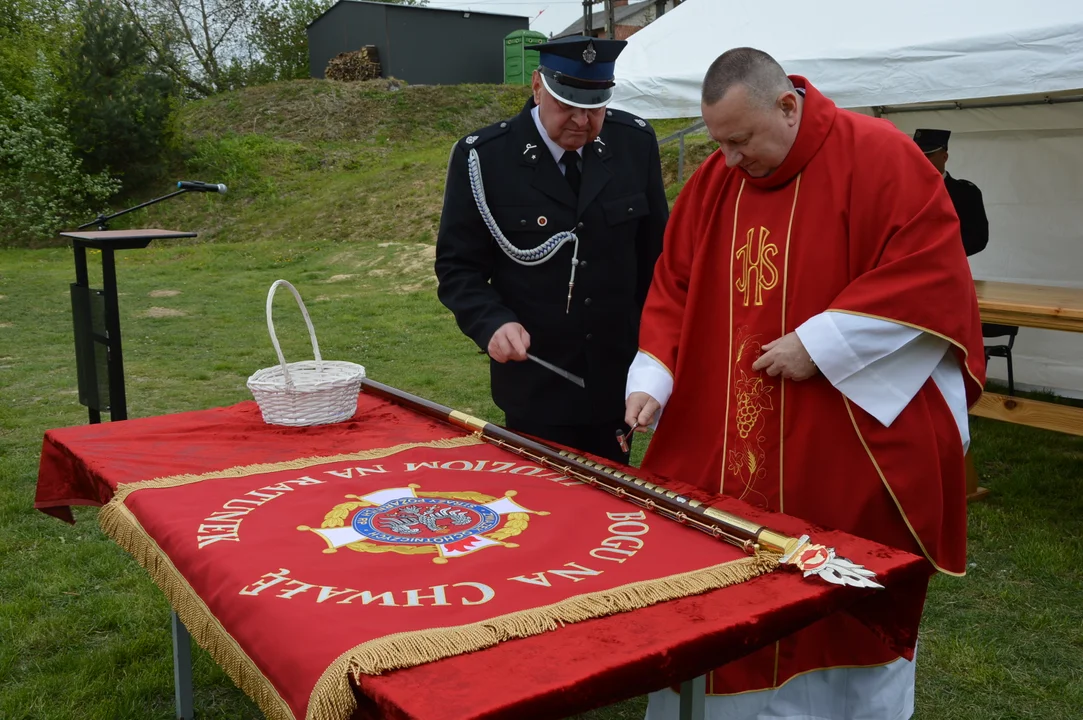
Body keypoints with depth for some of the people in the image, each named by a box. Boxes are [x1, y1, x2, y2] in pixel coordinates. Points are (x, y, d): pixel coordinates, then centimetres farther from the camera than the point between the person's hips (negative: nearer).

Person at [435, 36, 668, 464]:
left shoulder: (636, 143, -2)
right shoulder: (483, 157, -11)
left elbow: (657, 253, 7)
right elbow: (457, 266, -7)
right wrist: (492, 323, -24)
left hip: (618, 380, 3)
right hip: (535, 388, -3)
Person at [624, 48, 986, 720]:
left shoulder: (878, 156, -9)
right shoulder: (712, 181, 7)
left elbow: (935, 273, -15)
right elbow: (675, 287, 10)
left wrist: (819, 344, -19)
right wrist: (652, 379, -4)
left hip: (855, 445, -4)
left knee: (848, 622, 8)